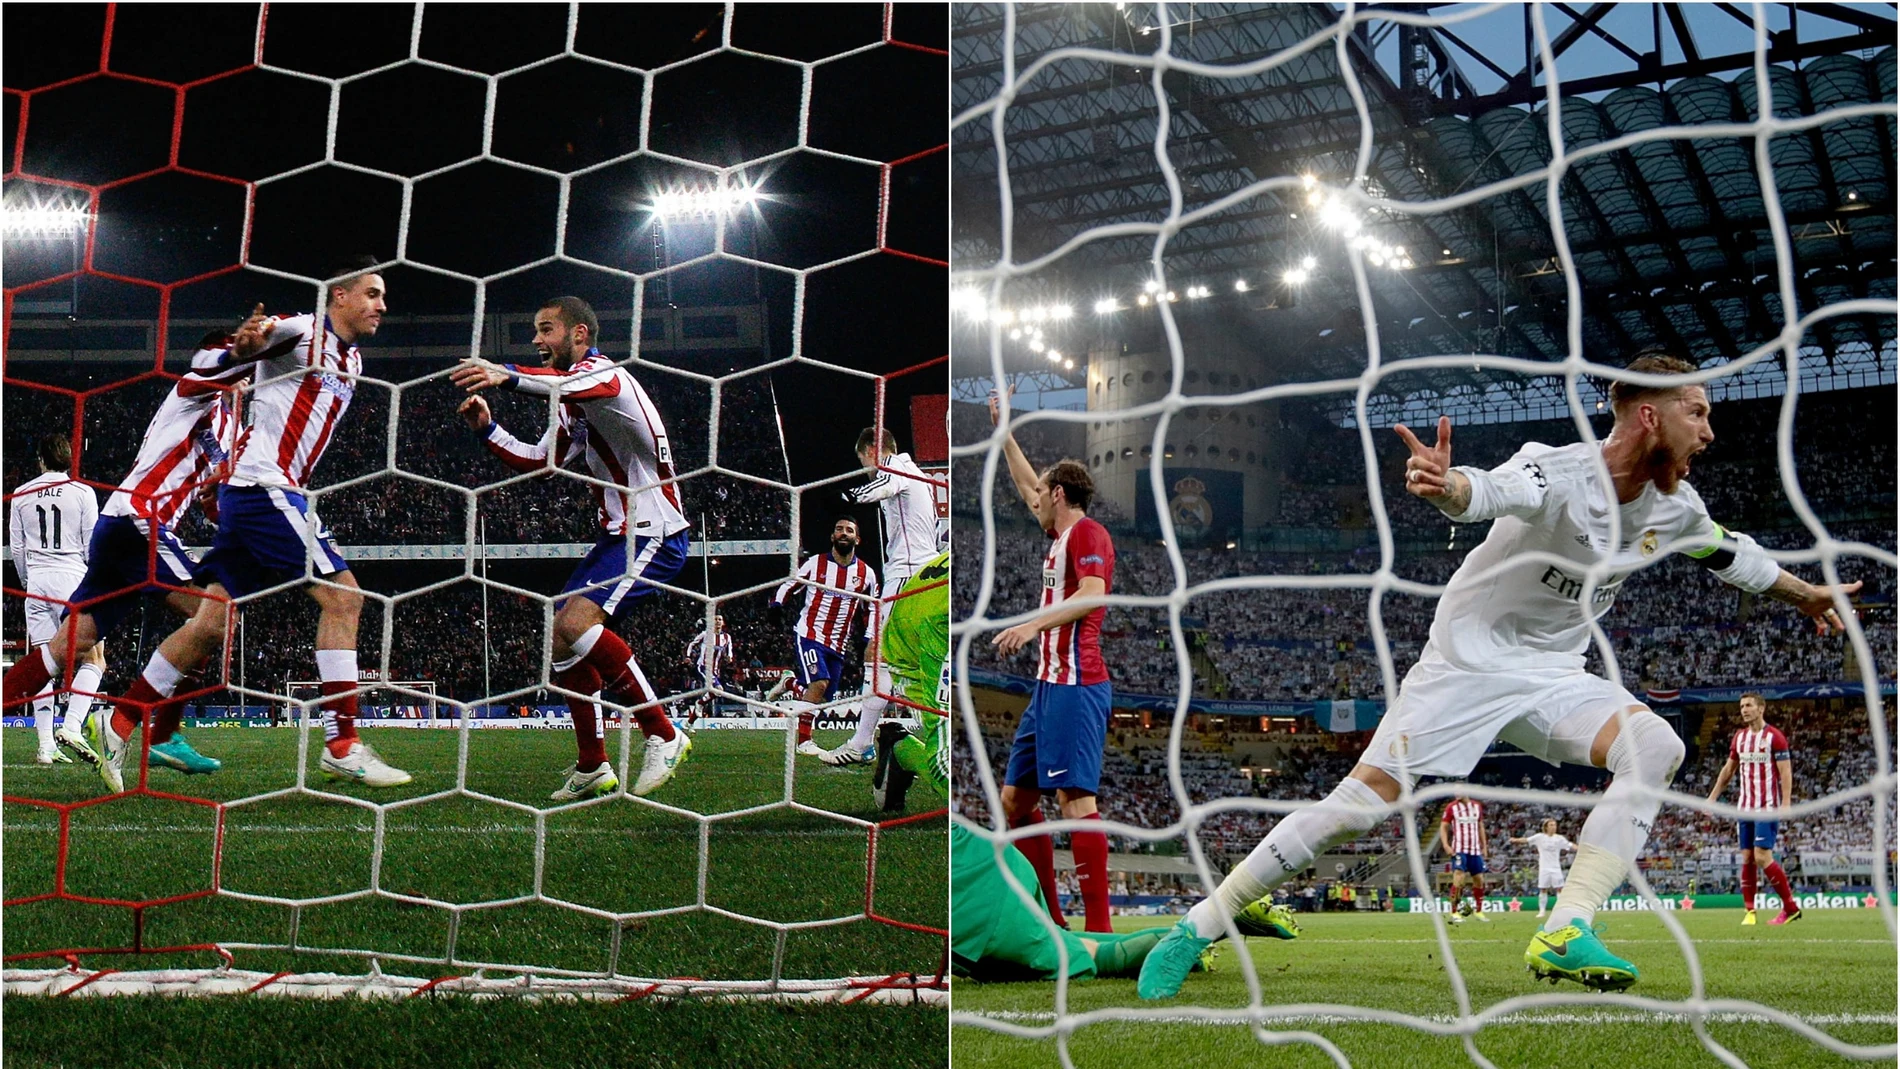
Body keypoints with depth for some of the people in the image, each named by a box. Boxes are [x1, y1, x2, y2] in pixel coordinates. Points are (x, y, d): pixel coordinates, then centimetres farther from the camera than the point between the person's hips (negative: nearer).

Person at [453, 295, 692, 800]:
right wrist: (488, 430, 12)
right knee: (563, 638, 6)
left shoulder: (606, 373, -13)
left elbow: (580, 385, -39)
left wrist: (508, 374, -54)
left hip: (655, 533, -10)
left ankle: (663, 736, -16)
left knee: (574, 623, -25)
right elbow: (540, 461, 27)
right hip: (619, 533, 10)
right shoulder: (571, 407, 18)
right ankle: (592, 768, 13)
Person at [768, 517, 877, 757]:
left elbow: (871, 609, 19)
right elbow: (788, 584, 6)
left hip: (838, 644, 5)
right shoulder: (815, 563, -2)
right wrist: (776, 605, -12)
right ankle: (803, 740, -17)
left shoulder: (866, 574, 6)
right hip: (809, 635, -4)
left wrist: (867, 638, 8)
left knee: (824, 697, 2)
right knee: (819, 683, -23)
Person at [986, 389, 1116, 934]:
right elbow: (1027, 483, 37)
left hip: (1075, 684, -10)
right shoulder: (1060, 535, 21)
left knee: (1074, 796, -15)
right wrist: (1002, 427, 41)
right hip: (1049, 684, 10)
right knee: (1015, 796, 10)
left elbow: (1093, 595, -22)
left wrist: (1035, 622, -30)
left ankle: (1098, 924, -17)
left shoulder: (1087, 533, -6)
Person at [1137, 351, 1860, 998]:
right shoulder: (1558, 472, -23)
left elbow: (1733, 554, 22)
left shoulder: (1676, 505, 0)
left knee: (1656, 747, -21)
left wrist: (1808, 594, 36)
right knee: (1360, 803, -15)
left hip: (1553, 677, 6)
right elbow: (1488, 491, -46)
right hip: (1466, 662, -6)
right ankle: (1197, 928, -5)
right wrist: (1446, 484, -69)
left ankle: (1564, 934, -24)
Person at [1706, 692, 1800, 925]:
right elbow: (1728, 769, 21)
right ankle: (1749, 911, 7)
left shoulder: (1774, 737, -7)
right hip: (1744, 807, 6)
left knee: (1762, 857, -13)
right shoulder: (1739, 737, 13)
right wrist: (1713, 796, 19)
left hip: (1767, 807, -6)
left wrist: (1786, 804, -19)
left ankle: (1791, 907, -2)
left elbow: (1785, 772, -10)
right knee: (1747, 858, 3)